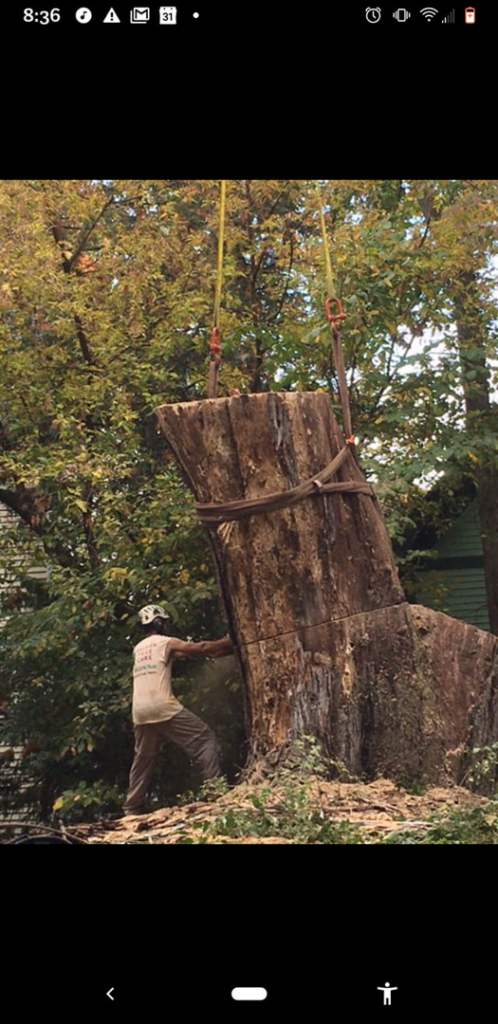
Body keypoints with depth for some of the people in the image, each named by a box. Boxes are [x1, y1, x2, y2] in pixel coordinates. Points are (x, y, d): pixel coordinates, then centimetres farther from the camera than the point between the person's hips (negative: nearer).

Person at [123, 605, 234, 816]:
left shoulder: (138, 649, 22)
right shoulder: (166, 643, 2)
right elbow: (200, 648, 5)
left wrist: (210, 652, 31)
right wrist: (228, 643, 17)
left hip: (140, 711, 7)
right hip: (162, 707, -7)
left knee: (143, 760, 16)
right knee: (204, 738, 1)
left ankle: (132, 809, 16)